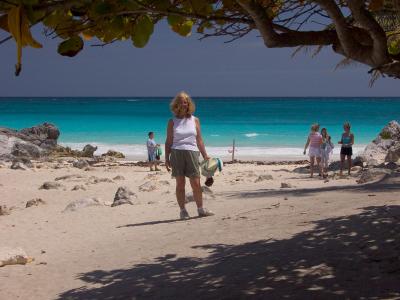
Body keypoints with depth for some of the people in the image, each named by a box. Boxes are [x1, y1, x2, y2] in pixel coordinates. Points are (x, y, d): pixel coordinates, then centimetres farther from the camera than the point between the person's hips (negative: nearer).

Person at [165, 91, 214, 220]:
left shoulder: (195, 120, 13)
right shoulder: (172, 122, 9)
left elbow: (199, 140, 14)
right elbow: (168, 142, 8)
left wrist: (205, 156, 9)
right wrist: (166, 158, 0)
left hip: (192, 153, 1)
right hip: (176, 154, -1)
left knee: (196, 183, -3)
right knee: (180, 184, 0)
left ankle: (200, 209, 8)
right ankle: (183, 211, 5)